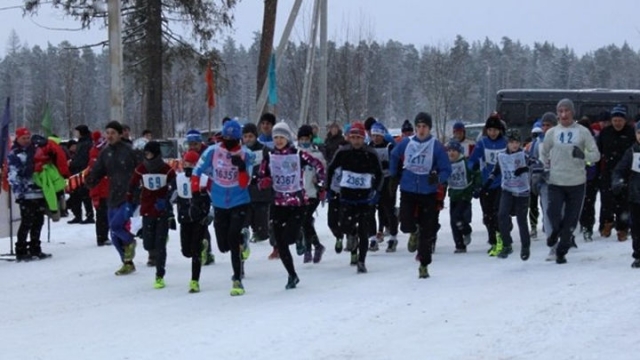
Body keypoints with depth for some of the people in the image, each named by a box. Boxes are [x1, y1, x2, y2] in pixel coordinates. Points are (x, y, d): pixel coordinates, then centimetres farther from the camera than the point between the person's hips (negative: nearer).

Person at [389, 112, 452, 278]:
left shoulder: (437, 146, -9)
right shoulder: (406, 143, -2)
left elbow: (446, 170, -6)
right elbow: (394, 157, 19)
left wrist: (437, 178, -25)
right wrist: (394, 175, 20)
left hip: (428, 194, -1)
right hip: (408, 191, 1)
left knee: (427, 232, 4)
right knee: (406, 226, -13)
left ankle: (424, 265, 19)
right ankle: (415, 232, 25)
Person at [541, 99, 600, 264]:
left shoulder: (582, 132, 2)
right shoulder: (552, 133, 6)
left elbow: (596, 155, 1)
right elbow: (544, 154, 20)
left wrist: (583, 155, -18)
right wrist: (545, 169, 6)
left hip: (577, 182, 0)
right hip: (556, 182, 0)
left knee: (571, 219, 2)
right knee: (553, 214, -13)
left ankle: (562, 251, 17)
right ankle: (556, 231, 22)